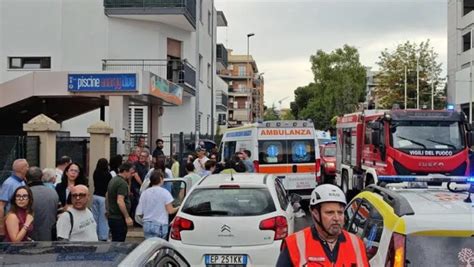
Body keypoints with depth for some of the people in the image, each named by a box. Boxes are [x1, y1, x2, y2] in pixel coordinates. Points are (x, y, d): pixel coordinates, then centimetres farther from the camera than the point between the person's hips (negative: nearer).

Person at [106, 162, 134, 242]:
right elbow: (120, 201, -26)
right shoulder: (123, 183, -18)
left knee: (114, 241, 17)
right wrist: (127, 217, -23)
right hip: (119, 218, -10)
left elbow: (107, 196, 25)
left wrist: (108, 210, 34)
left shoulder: (113, 180, 14)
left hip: (111, 216, 10)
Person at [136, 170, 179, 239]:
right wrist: (178, 208, 10)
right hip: (160, 225, -4)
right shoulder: (164, 192, -7)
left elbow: (139, 213, 4)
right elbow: (170, 211, -10)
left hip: (147, 225, 4)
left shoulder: (144, 193, 4)